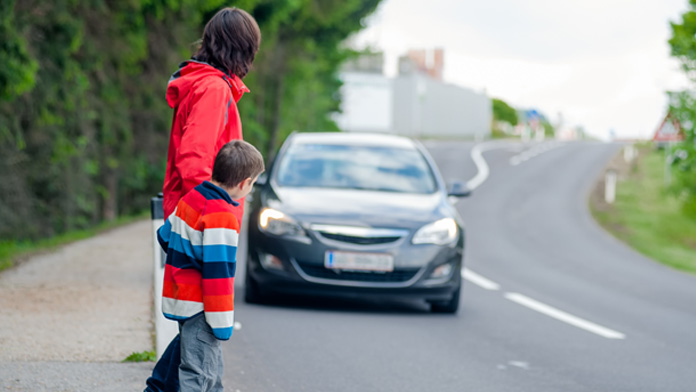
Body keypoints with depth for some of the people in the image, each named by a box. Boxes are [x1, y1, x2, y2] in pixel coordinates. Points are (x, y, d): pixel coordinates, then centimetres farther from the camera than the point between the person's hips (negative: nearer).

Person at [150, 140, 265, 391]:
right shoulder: (221, 217, -21)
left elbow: (165, 237, 20)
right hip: (199, 309, -10)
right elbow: (218, 272, -22)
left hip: (179, 297, 10)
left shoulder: (191, 198, 7)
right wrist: (222, 322, -18)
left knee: (213, 364, 21)